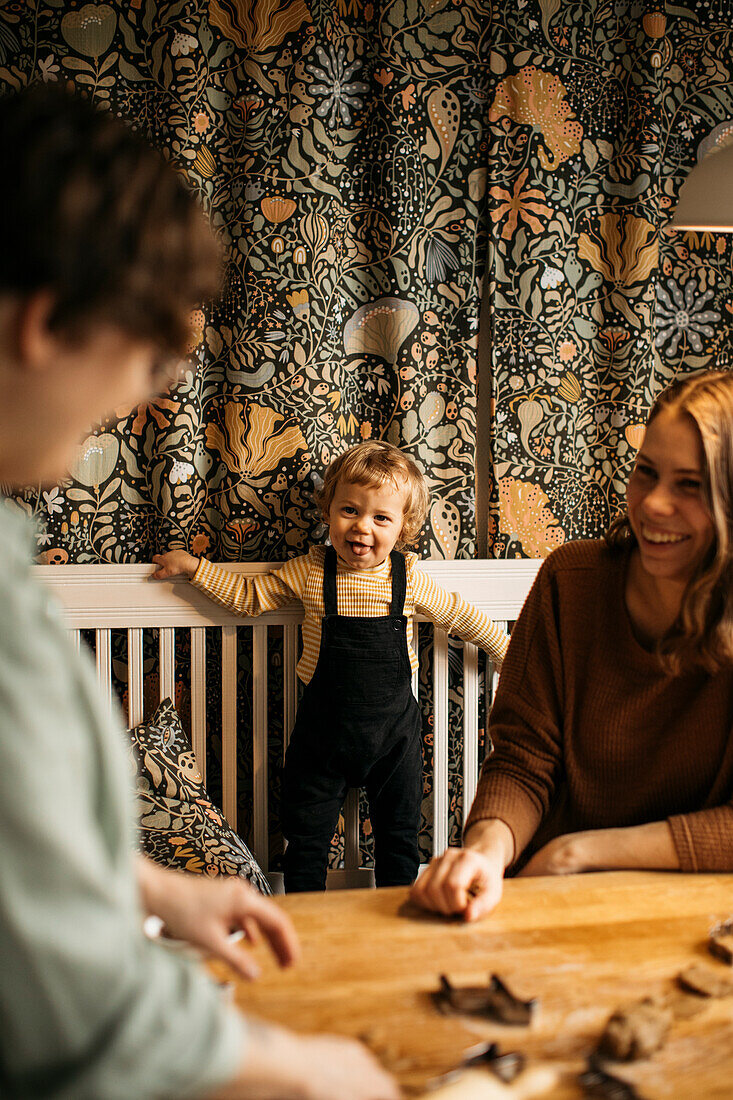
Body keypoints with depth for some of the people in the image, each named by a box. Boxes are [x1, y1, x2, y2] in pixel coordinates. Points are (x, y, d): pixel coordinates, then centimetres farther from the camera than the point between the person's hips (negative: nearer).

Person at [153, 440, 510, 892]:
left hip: (395, 728, 1)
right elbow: (249, 597, 5)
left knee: (400, 839, 13)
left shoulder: (410, 578, -7)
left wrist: (508, 650, 17)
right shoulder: (309, 571, -8)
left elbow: (460, 616, 9)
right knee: (307, 840, 7)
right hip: (324, 728, 0)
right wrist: (196, 566, 0)